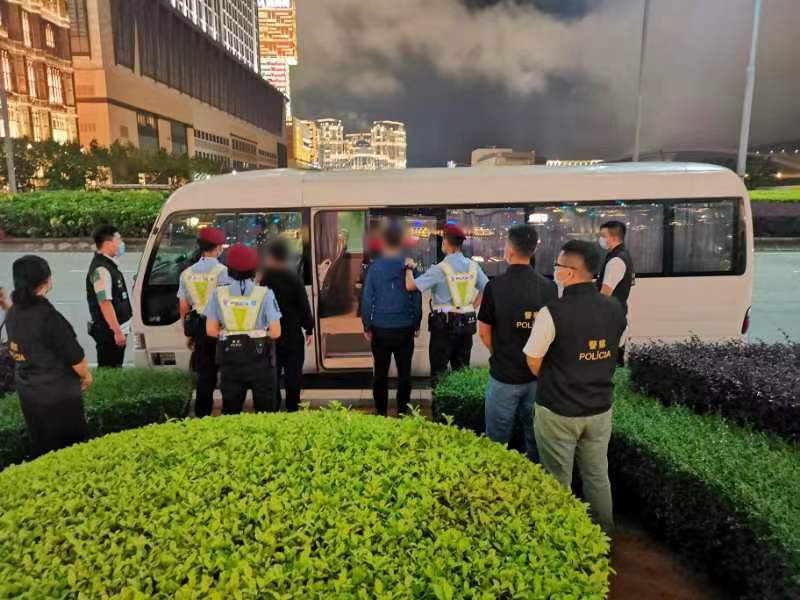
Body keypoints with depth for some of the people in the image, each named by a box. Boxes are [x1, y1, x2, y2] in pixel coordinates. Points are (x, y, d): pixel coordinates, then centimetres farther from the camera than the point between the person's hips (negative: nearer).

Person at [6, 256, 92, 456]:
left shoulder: (13, 313, -2)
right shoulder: (48, 317, -26)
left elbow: (24, 348, 8)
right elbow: (75, 356, -19)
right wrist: (86, 375, 0)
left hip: (26, 391, 8)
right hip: (57, 394, -8)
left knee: (42, 447, 22)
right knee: (71, 447, 9)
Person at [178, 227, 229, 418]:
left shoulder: (187, 273, 8)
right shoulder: (222, 271, -11)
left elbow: (183, 307, 10)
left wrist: (188, 333, 18)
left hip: (198, 329, 5)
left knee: (204, 375, 12)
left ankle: (201, 416, 18)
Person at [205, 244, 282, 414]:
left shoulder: (219, 294, -3)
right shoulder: (265, 294, -10)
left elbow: (211, 330, -2)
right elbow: (275, 332, -12)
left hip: (230, 358, 2)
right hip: (260, 359, -2)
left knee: (230, 410, 16)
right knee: (265, 410, 11)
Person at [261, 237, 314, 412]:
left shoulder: (263, 279, -5)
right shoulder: (293, 277, -11)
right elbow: (304, 305, -10)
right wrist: (309, 329, -1)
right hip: (292, 334, -2)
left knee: (272, 373, 11)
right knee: (293, 372, 7)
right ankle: (293, 408, 9)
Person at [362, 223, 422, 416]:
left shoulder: (375, 267, -6)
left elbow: (367, 299, -4)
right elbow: (417, 298, -2)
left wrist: (367, 326, 5)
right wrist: (416, 325, 8)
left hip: (380, 329, 0)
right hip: (405, 328, 0)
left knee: (380, 373, 11)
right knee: (404, 372, 11)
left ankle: (381, 412, 19)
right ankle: (403, 410, 18)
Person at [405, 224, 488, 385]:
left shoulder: (439, 269, -14)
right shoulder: (473, 266, 1)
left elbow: (410, 285, -15)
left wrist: (409, 268, 2)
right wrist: (472, 307, 11)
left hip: (444, 324, -5)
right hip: (467, 323, 5)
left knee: (439, 369, 6)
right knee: (462, 368, 16)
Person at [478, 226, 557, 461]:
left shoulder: (495, 286, -14)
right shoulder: (549, 287, -5)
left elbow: (484, 331, -5)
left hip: (504, 374, -4)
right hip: (539, 373, 4)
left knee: (497, 441, 11)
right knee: (535, 437, 18)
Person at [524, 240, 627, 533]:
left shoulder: (553, 312, -22)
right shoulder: (616, 310, -4)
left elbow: (533, 362, -11)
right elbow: (611, 354, 9)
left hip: (558, 411, -5)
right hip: (600, 408, 5)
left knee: (558, 481, 13)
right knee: (597, 476, 21)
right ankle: (604, 534, 38)